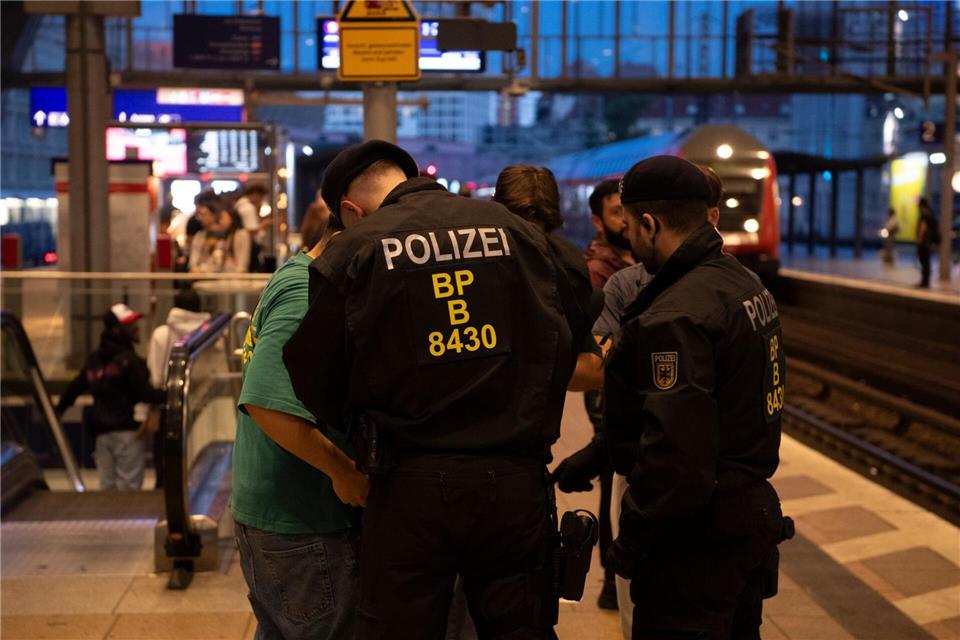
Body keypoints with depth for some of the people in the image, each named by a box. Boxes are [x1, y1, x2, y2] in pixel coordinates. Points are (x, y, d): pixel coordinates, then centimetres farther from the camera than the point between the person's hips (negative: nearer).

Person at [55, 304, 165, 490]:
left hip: (102, 432, 8)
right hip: (127, 432, -7)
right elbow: (145, 393, -18)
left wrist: (59, 409, 30)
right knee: (128, 487, -4)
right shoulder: (128, 360, -13)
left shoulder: (94, 359, 12)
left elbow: (75, 386, 18)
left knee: (107, 485, 13)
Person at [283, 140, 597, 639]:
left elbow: (313, 381, -1)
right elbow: (574, 332, 15)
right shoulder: (514, 229, 6)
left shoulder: (353, 249, -2)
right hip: (517, 480, 3)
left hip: (411, 486, -2)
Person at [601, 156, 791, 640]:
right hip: (753, 518, 10)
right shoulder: (746, 284, 8)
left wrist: (629, 544, -14)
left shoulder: (676, 317, -24)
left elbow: (676, 459, -28)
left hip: (698, 543, -10)